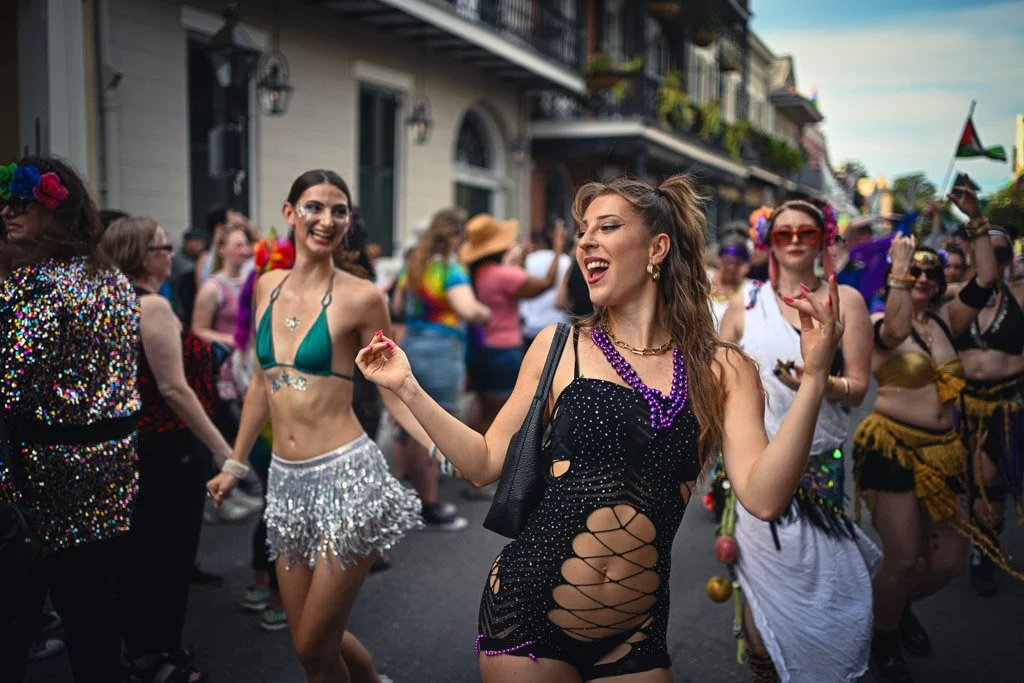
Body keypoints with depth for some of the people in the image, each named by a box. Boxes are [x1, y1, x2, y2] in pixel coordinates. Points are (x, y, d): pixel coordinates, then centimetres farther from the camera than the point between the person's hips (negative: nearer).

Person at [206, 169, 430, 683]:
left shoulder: (360, 296, -9)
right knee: (306, 640, 15)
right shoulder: (268, 285, 7)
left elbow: (394, 394, -6)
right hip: (286, 479, 6)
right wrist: (235, 464, 21)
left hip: (345, 477, -6)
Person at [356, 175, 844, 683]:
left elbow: (763, 497, -14)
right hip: (526, 613, 0)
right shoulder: (560, 347, -1)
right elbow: (486, 463, 3)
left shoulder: (723, 370, -3)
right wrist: (408, 388, -3)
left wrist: (813, 378, -20)